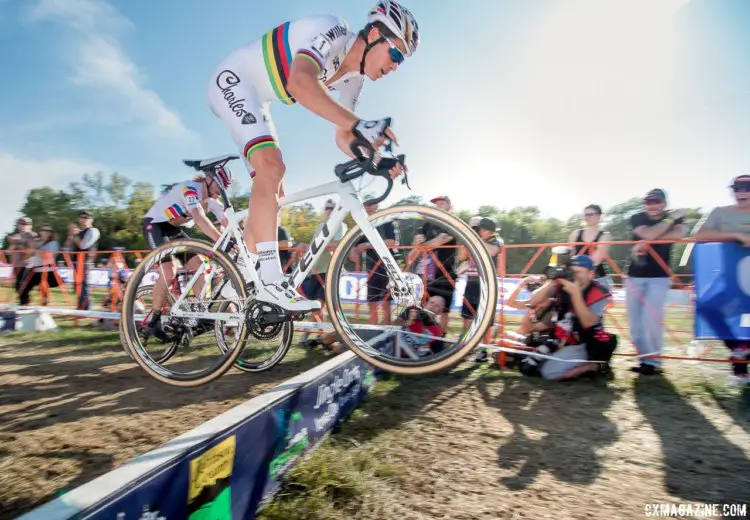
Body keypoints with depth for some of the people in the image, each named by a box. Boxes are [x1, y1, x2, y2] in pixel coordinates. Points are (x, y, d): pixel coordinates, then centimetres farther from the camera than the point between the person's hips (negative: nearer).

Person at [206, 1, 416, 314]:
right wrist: (359, 124, -54)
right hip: (233, 80, -9)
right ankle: (269, 281, -30)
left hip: (255, 99, 9)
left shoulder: (353, 77, 0)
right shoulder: (331, 32, -25)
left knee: (273, 187, 2)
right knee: (271, 166, -28)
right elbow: (300, 83, -45)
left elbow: (342, 137, 1)